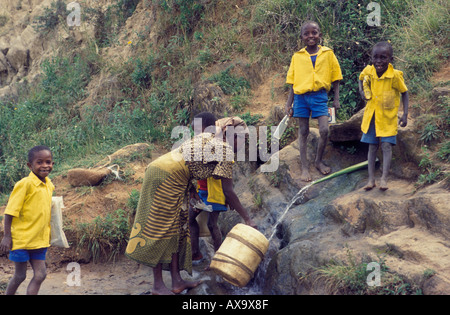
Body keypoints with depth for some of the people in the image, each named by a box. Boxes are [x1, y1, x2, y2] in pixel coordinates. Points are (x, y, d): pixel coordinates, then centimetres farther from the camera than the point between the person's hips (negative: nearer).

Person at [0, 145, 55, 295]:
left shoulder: (49, 185, 5)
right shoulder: (25, 184, -16)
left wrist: (47, 234, 18)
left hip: (39, 240, 6)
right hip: (21, 239, -6)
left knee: (40, 275, 1)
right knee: (20, 276, 4)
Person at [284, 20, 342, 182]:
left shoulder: (328, 54, 2)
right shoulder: (297, 57, 3)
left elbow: (335, 77, 8)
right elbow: (292, 82, 6)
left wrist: (336, 99, 3)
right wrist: (289, 104, 4)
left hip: (319, 96, -1)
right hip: (301, 96, 1)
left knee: (324, 130, -9)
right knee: (303, 132, 7)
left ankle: (319, 161, 16)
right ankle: (304, 167, 14)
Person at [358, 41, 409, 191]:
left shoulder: (395, 76, -18)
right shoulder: (368, 71, -9)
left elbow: (404, 94, -4)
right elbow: (361, 80, 16)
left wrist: (405, 114, -9)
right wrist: (361, 92, -4)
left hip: (388, 117, -3)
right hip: (371, 115, 3)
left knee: (386, 146, -7)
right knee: (372, 146, 7)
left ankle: (384, 179, -3)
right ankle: (371, 179, 11)